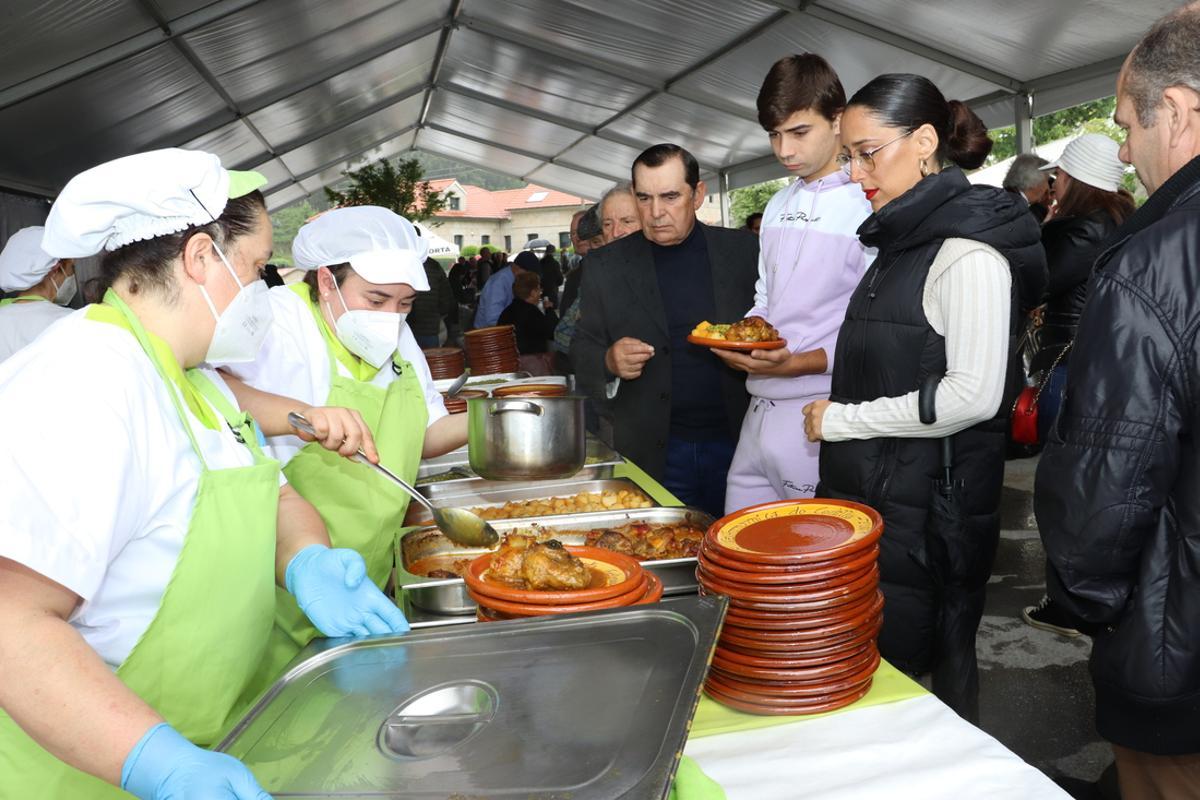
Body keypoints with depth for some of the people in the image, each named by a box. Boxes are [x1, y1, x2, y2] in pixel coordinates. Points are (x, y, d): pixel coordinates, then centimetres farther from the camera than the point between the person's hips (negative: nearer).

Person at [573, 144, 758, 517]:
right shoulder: (606, 265, 3)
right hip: (654, 455, 0)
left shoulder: (743, 250, 2)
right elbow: (583, 350, 5)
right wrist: (608, 362, -16)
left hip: (739, 444, 1)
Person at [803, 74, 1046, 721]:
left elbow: (973, 395, -22)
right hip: (874, 495, 8)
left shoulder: (967, 249, -14)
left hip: (928, 514, -8)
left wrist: (844, 420, -15)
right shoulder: (902, 241, 13)